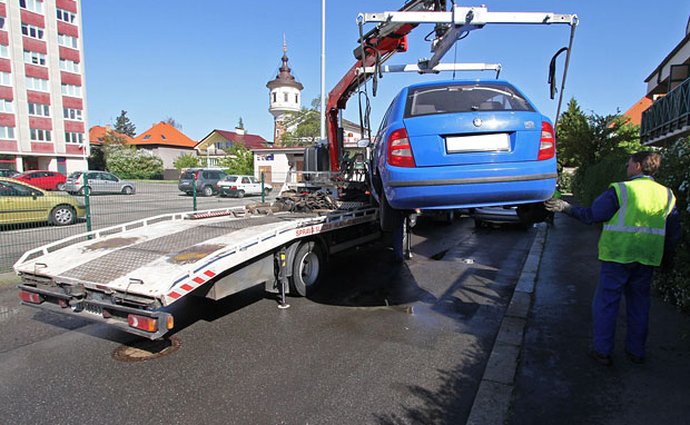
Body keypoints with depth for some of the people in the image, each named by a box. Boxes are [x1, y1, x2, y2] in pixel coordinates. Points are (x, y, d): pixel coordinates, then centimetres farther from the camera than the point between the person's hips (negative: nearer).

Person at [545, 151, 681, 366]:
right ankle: (636, 351, 27)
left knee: (606, 303, 4)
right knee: (639, 304, 17)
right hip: (646, 259, 6)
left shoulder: (620, 190, -11)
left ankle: (602, 351, 9)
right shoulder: (666, 195, 8)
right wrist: (667, 258, 24)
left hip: (618, 256, -5)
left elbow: (591, 215, -13)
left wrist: (566, 208, -2)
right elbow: (674, 232, 14)